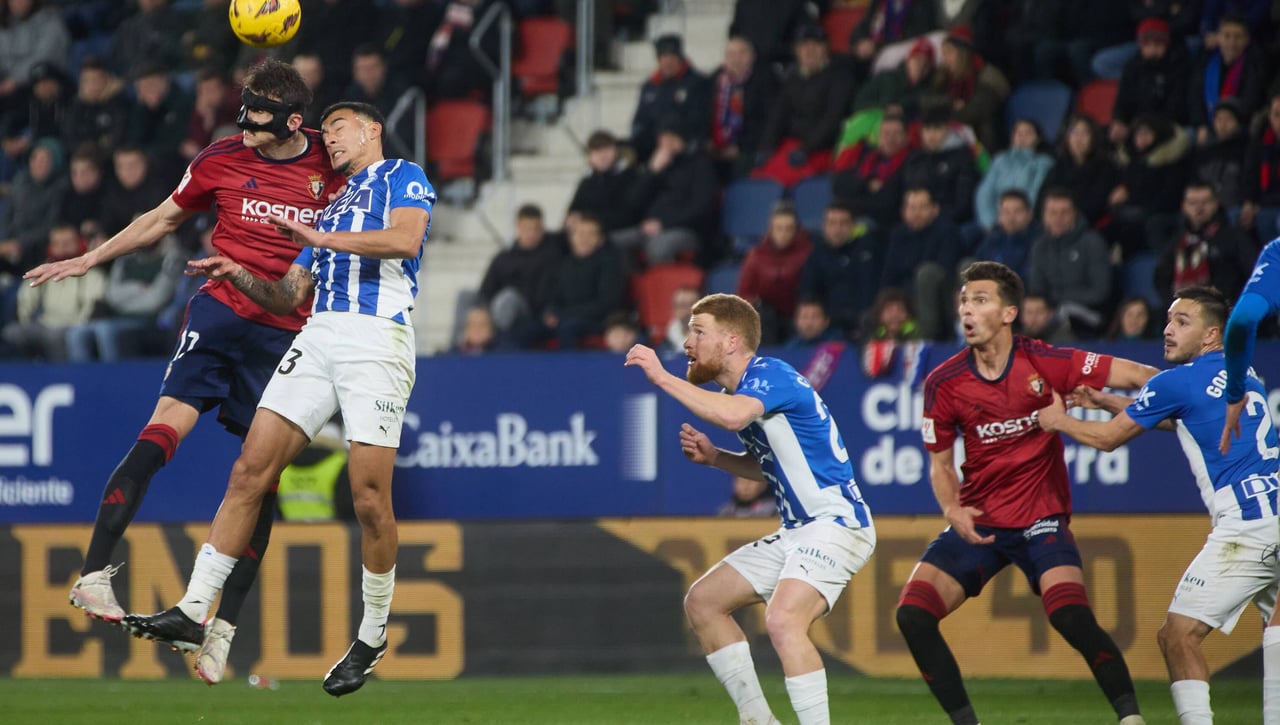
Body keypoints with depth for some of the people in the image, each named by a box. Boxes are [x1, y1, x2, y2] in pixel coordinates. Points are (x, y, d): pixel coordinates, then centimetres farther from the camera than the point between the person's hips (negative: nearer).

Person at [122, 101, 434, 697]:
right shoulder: (331, 208, 31)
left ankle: (372, 637, 3)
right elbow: (290, 296, 28)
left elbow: (406, 238, -11)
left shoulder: (404, 178, 10)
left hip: (377, 339, -7)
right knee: (251, 470, -5)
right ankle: (193, 610, -7)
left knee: (369, 499, -11)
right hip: (316, 336, 7)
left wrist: (325, 240, -10)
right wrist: (237, 275, 11)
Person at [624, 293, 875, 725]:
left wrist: (662, 378, -32)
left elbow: (733, 416, -38)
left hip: (836, 523, -11)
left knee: (783, 619, -31)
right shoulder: (739, 391, 14)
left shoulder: (771, 376, -16)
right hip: (797, 532, 11)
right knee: (702, 602, 12)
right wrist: (713, 457, 9)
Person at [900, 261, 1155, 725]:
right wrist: (952, 509, -12)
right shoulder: (943, 383, -4)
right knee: (913, 614, -12)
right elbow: (940, 463, 8)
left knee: (1072, 617, -25)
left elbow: (1137, 376, -6)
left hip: (1041, 520, -3)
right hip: (978, 523, 3)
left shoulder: (1046, 364, -11)